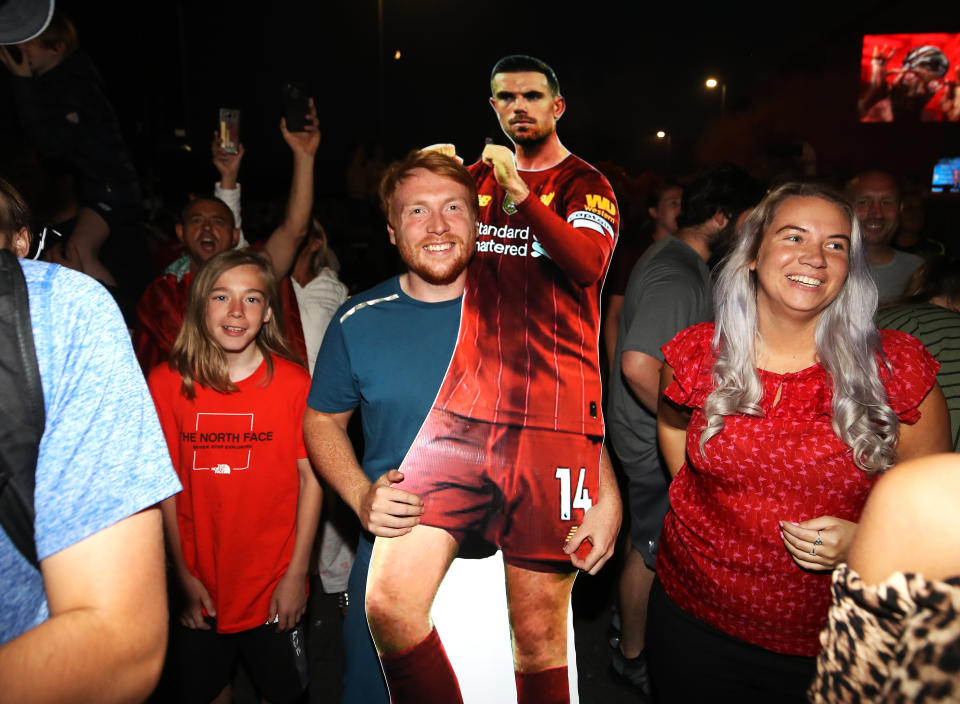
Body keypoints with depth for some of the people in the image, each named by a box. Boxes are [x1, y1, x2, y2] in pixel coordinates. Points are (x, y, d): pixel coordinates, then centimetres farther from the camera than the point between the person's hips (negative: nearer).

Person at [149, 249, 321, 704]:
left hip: (275, 588, -1)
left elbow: (310, 478, -8)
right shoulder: (166, 383, -6)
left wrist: (296, 573, -8)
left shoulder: (293, 382, -10)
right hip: (199, 589, 2)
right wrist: (183, 576, -2)